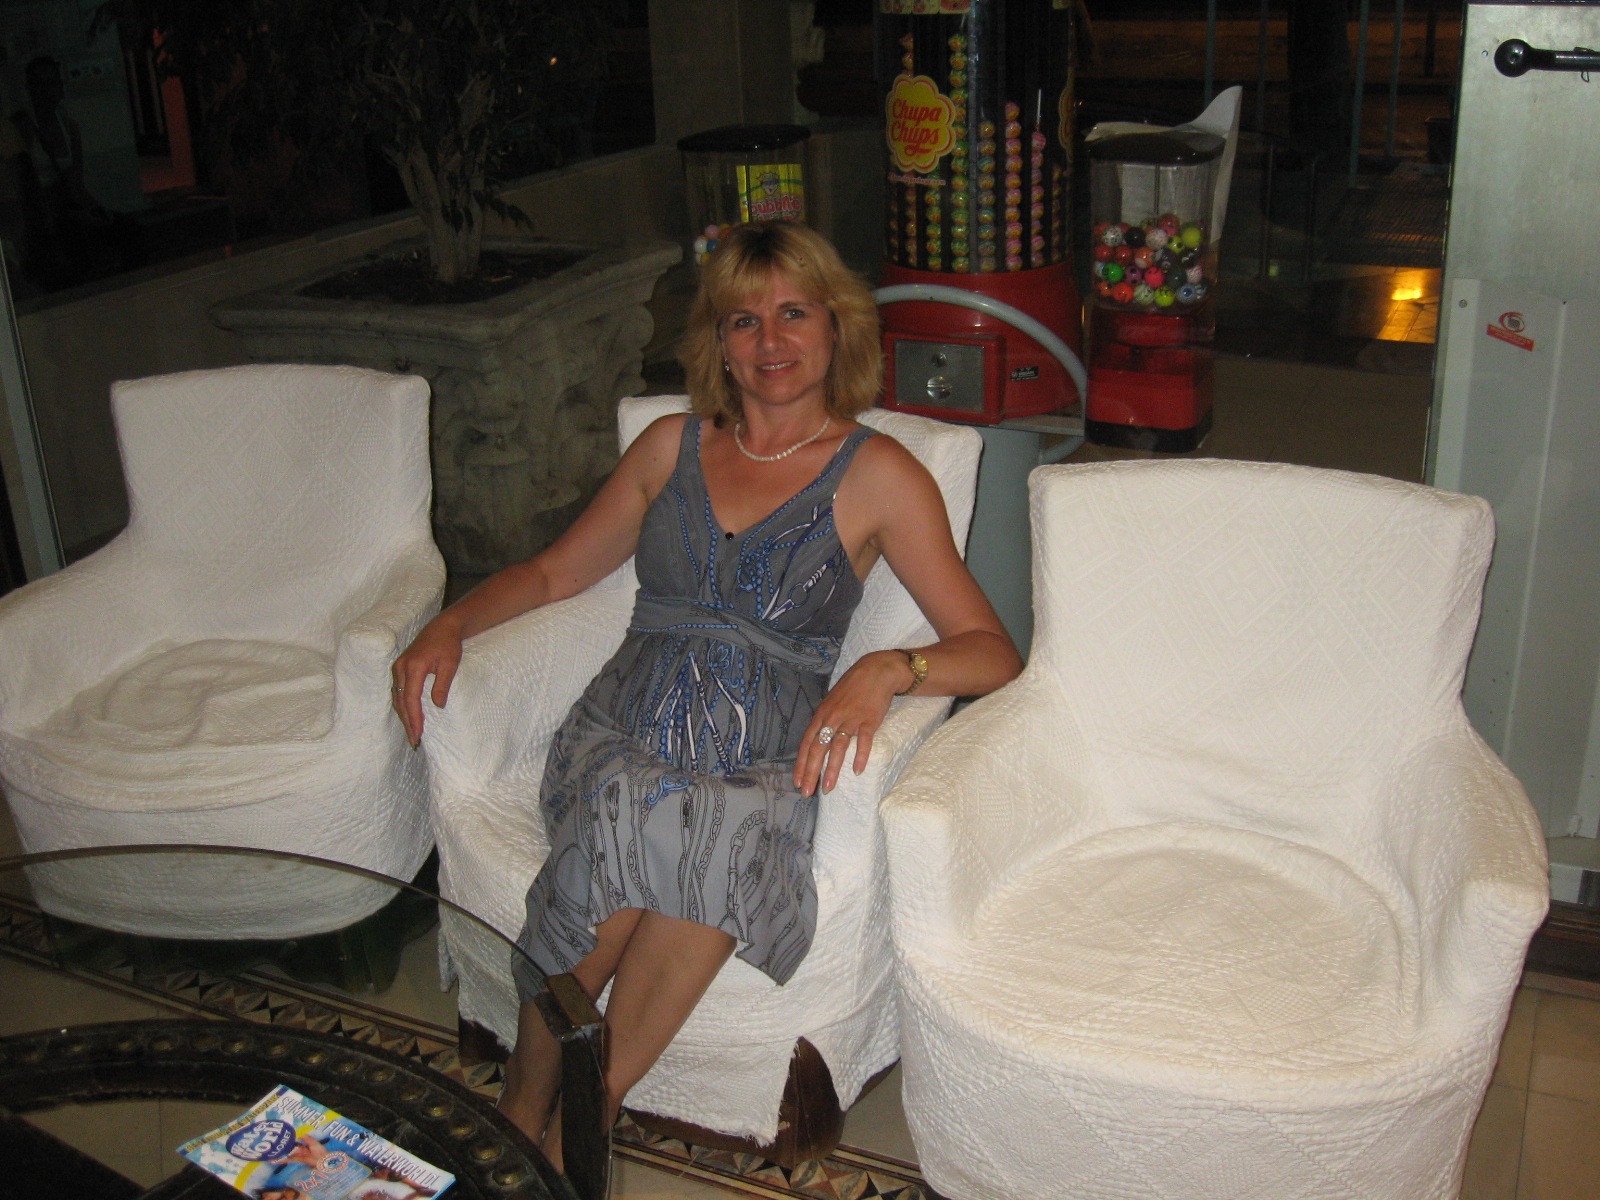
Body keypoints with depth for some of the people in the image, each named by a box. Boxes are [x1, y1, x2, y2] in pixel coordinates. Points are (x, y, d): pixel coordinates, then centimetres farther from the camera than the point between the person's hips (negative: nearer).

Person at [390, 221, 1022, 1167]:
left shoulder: (878, 475, 5)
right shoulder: (672, 447, 17)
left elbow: (994, 652, -2)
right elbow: (556, 571, 23)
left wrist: (887, 670, -22)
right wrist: (452, 623, 4)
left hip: (763, 764, -2)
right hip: (621, 737, 2)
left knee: (719, 841, -37)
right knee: (629, 819, -34)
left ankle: (568, 1135, -21)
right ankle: (522, 1116, -16)